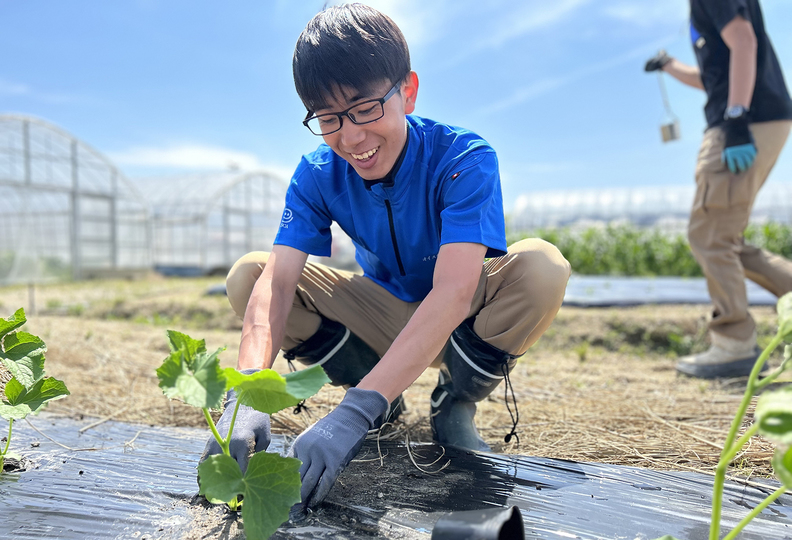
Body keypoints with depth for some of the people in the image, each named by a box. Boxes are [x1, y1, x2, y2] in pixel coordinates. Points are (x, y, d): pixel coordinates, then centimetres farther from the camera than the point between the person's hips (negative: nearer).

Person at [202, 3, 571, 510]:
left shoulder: (465, 158, -27)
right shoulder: (318, 175, -16)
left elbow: (453, 293, -40)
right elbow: (276, 282, -27)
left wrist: (354, 413, -50)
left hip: (463, 323, -2)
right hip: (384, 314, 3)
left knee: (541, 266, -34)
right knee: (247, 273, -16)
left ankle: (456, 405, -7)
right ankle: (385, 405, -3)